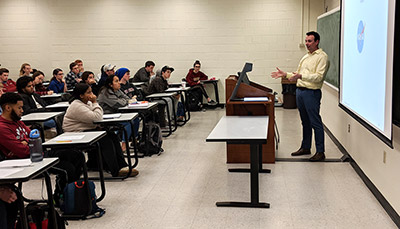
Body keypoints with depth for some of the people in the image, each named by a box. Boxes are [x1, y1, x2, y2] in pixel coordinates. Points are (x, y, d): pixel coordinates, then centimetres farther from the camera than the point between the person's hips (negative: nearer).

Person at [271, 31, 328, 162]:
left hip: (311, 92, -8)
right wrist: (285, 74, 12)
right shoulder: (305, 57, 19)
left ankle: (320, 152, 0)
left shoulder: (322, 56, -8)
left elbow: (319, 77, -18)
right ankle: (305, 147, 25)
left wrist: (301, 76, -28)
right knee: (305, 122, 15)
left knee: (316, 123, -5)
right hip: (300, 91, 8)